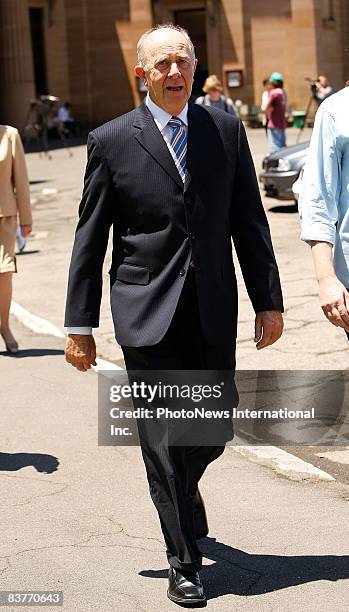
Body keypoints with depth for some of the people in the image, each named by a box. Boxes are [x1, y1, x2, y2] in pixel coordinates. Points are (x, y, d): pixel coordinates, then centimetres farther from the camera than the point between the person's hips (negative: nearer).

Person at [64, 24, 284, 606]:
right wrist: (80, 324, 0)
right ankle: (183, 563, 12)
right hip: (147, 313, -3)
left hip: (214, 313, 3)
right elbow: (89, 240, 1)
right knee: (164, 439, -1)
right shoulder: (111, 141, -1)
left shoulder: (226, 129, 6)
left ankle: (177, 490, 43)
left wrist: (268, 301, 6)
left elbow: (248, 221, 9)